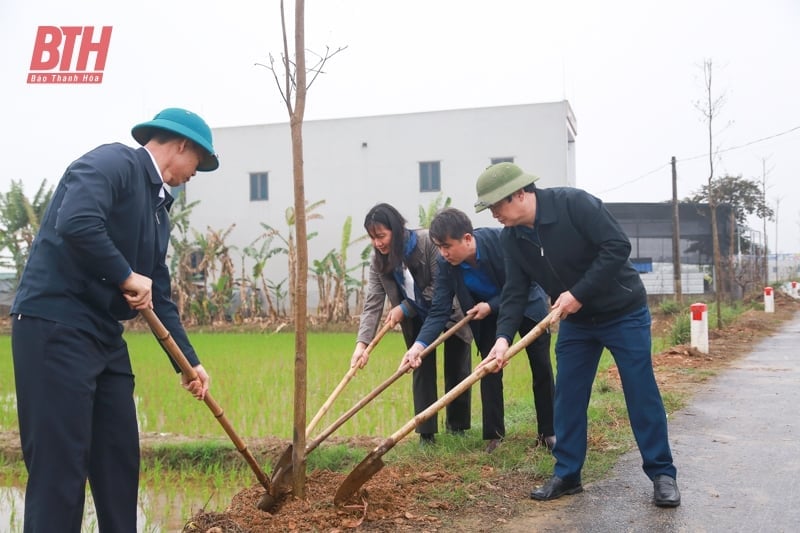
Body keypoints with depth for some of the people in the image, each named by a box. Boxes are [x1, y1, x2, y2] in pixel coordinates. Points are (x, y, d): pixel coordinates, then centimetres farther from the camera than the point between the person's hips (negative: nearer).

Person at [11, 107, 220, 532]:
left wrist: (189, 361, 20)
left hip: (104, 335, 10)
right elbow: (76, 223, -29)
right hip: (55, 325, -9)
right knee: (60, 464, -7)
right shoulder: (113, 161, -9)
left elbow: (159, 296, 21)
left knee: (120, 458, 12)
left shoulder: (157, 204, 19)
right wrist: (127, 277, -17)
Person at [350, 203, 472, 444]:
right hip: (417, 321, 4)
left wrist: (405, 308, -25)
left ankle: (457, 427, 22)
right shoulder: (379, 260, -14)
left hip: (449, 312, -3)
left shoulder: (428, 242, -29)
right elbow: (372, 304, -19)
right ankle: (426, 434, 7)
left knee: (457, 371, 6)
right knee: (422, 372, 1)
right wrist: (362, 343, -31)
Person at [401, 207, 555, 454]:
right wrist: (420, 344, -38)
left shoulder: (501, 240, -35)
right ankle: (494, 435, 7)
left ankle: (548, 433, 16)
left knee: (542, 368, 4)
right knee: (490, 371, -4)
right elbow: (439, 310, -24)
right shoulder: (446, 264, -24)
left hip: (526, 303, -2)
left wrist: (490, 306, -31)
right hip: (488, 315, 2)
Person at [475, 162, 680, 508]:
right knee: (568, 396, 5)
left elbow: (618, 246, -29)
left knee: (641, 393, -2)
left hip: (623, 312, -6)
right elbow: (515, 291, -6)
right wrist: (503, 337, -20)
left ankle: (662, 474, 10)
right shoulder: (512, 238, -6)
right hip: (575, 321, 6)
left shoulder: (573, 203, -26)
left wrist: (579, 293, -27)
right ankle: (566, 474, 15)